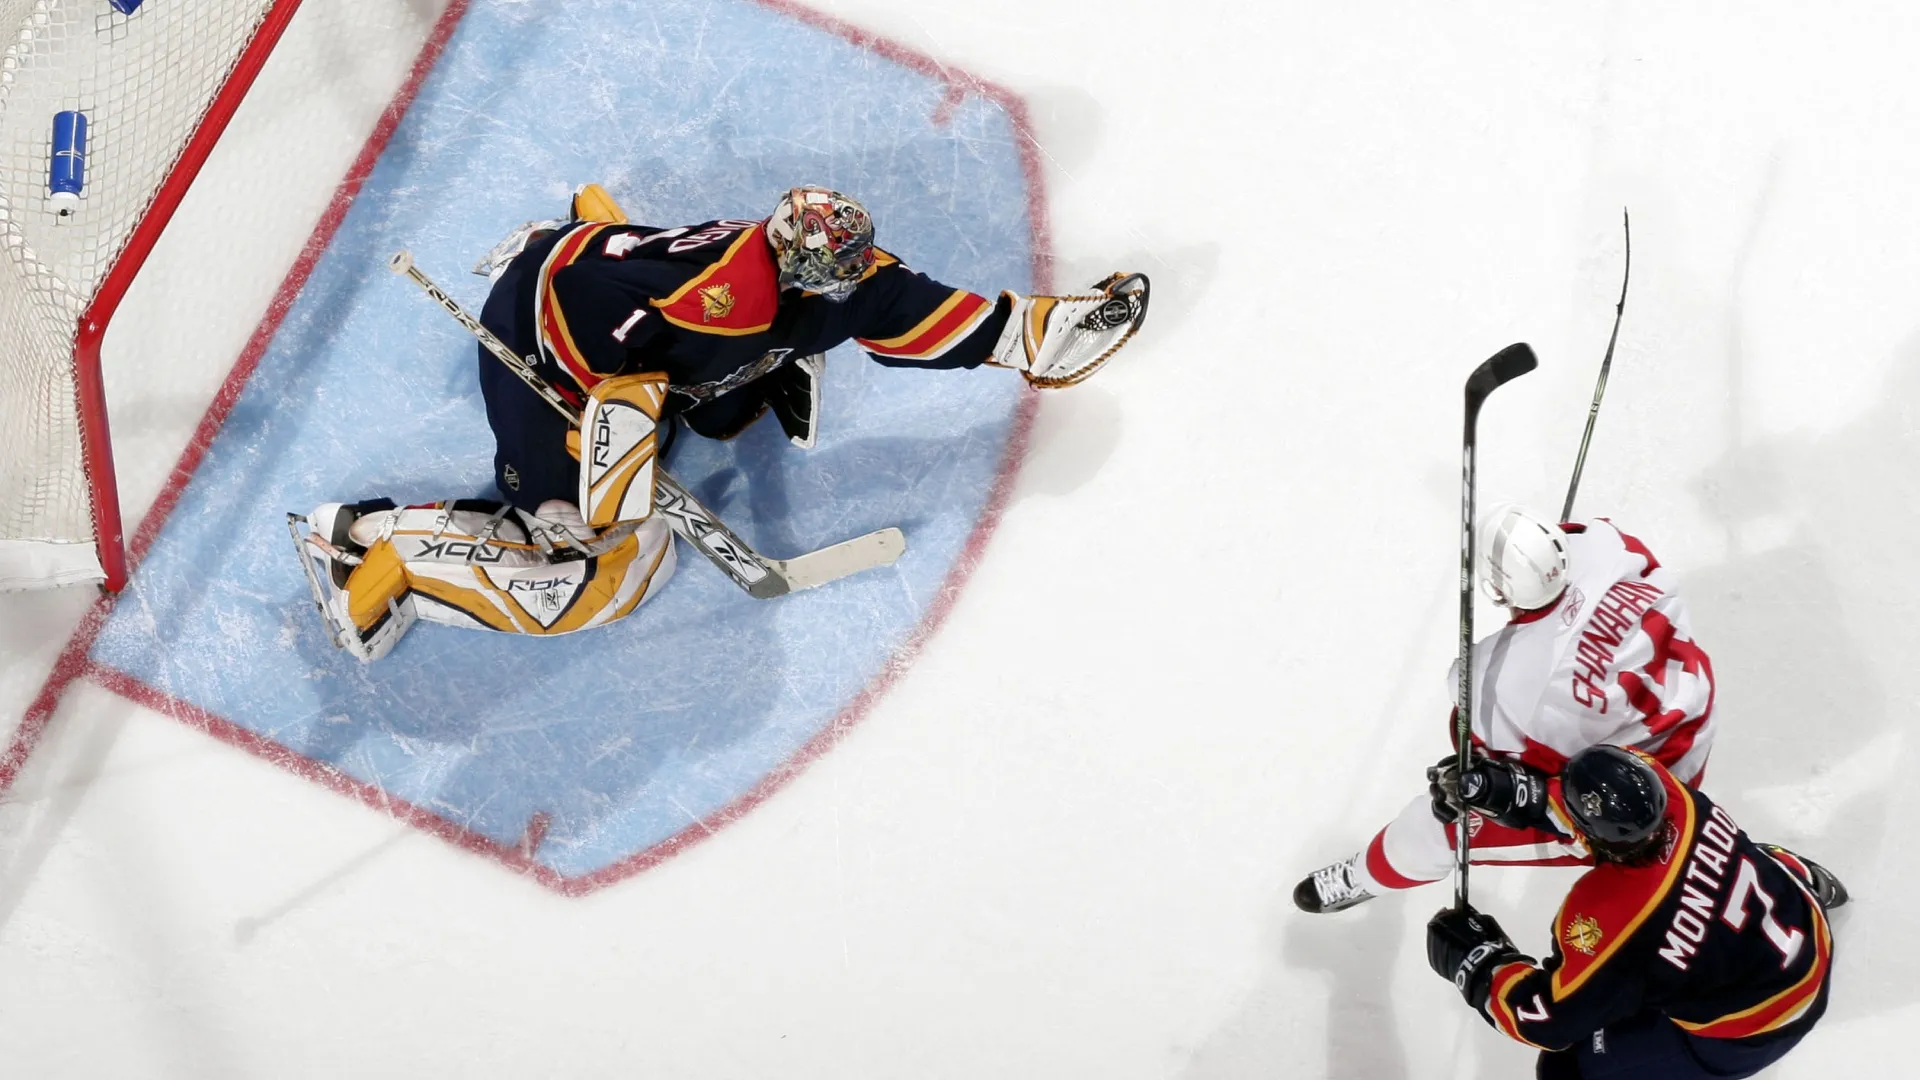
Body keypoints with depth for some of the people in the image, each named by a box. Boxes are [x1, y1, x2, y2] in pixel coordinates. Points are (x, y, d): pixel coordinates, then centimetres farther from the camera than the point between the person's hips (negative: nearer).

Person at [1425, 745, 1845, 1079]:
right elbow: (1608, 796, -1)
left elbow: (1549, 1018, -26)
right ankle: (1808, 885, 57)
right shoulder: (1667, 795, -24)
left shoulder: (1611, 915, -39)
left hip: (1754, 1027, -7)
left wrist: (1474, 961, -14)